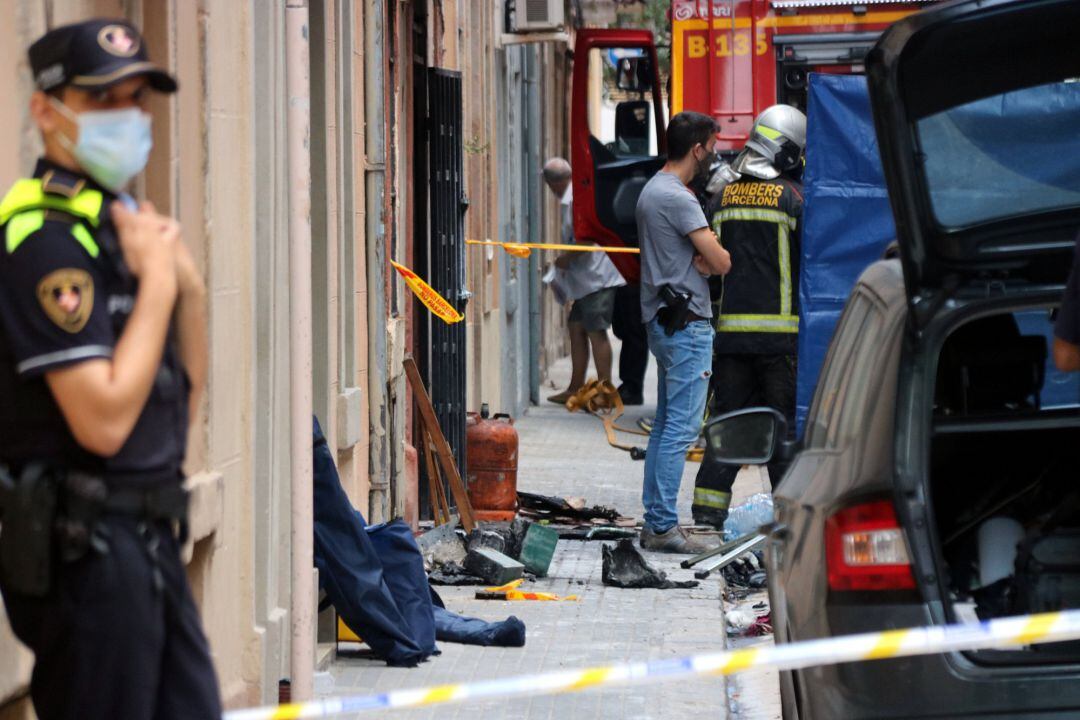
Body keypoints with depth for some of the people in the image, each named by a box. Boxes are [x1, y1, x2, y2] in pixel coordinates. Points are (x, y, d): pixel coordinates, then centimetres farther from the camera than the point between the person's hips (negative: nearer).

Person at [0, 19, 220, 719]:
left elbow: (180, 403, 16)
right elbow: (103, 419, -23)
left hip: (151, 535, 9)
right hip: (84, 548, -9)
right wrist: (158, 280, -14)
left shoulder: (125, 222, 13)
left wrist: (189, 285, 1)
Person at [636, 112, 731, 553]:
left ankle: (654, 523, 16)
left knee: (666, 424, 13)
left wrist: (702, 259, -3)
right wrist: (710, 258, 4)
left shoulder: (653, 190, 17)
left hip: (663, 322, 11)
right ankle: (663, 527, -10)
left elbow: (705, 256, 18)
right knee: (681, 426, -9)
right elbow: (722, 263, -17)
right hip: (686, 323, -11)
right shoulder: (677, 197, -16)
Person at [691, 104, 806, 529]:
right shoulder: (793, 197, -6)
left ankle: (707, 513, 5)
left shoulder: (722, 198, 10)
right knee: (786, 423, 2)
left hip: (730, 330, 4)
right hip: (781, 330, -4)